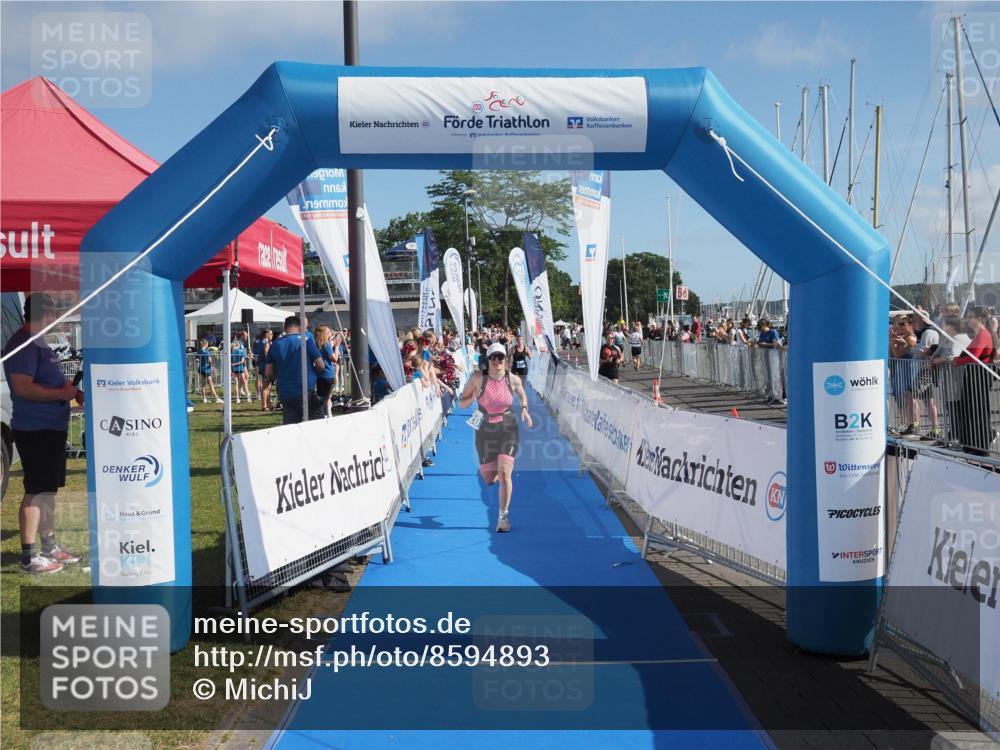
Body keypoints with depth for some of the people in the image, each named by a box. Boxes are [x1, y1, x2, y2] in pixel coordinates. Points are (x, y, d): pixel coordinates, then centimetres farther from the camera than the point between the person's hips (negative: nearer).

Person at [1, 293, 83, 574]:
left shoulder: (39, 344, 15)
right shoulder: (23, 344, -16)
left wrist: (72, 390, 10)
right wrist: (61, 393, -19)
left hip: (51, 427, 10)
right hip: (35, 430, -10)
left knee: (48, 489, 17)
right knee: (35, 492, -6)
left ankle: (49, 545, 28)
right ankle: (29, 556, 0)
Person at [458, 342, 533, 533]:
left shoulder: (513, 379, -6)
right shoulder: (478, 379, -10)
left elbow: (522, 395, 17)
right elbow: (462, 403, -2)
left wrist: (524, 408, -3)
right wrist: (474, 396, -22)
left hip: (508, 430, -1)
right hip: (485, 431, 1)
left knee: (505, 475, -14)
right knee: (489, 480, 12)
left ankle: (503, 517, -1)